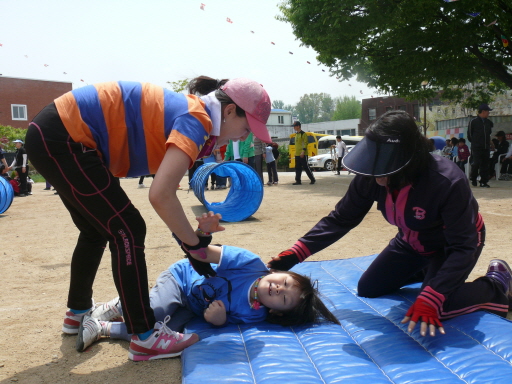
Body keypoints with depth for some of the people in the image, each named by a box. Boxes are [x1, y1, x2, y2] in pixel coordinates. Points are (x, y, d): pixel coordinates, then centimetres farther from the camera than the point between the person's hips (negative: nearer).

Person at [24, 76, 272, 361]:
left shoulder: (186, 111, 12)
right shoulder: (196, 120, -16)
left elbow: (166, 187, 11)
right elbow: (160, 195, -28)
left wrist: (197, 236, 6)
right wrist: (195, 243, -14)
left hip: (54, 135, 10)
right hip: (64, 138, -10)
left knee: (97, 229, 22)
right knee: (127, 230, -7)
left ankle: (78, 312, 40)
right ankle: (144, 336, 2)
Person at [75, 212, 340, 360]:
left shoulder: (255, 316, -20)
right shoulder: (251, 263, -28)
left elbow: (222, 320, -8)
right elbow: (200, 253, -26)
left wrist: (220, 319, -32)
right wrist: (203, 231, -48)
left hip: (192, 307, 2)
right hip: (182, 276, -2)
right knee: (152, 315, -27)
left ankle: (102, 327, 4)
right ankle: (115, 307, 5)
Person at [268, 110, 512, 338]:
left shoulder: (448, 182, -40)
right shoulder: (370, 178, -26)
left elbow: (463, 246, -34)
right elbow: (340, 220, -18)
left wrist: (429, 299, -43)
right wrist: (297, 253, -29)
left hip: (453, 244, -5)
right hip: (412, 242, 6)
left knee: (431, 310, -25)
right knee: (366, 289, 9)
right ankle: (427, 271, 29)